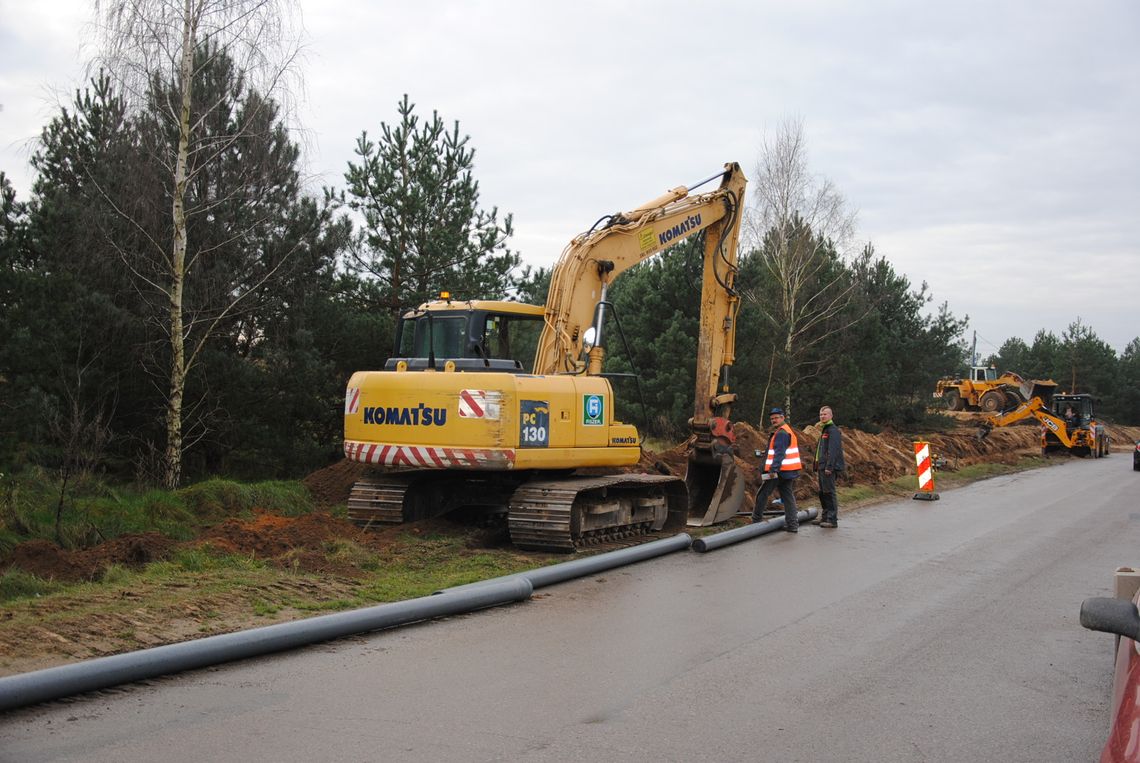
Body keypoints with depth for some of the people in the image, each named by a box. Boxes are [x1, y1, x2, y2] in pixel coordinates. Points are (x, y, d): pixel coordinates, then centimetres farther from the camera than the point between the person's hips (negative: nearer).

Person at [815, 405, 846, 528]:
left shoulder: (833, 430, -12)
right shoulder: (824, 429, 20)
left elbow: (833, 450, -20)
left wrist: (829, 466, -25)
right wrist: (818, 465, 20)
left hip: (829, 467, -10)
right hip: (822, 466, 10)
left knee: (829, 492, -9)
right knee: (823, 493, 14)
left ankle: (832, 520, -7)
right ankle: (825, 517, 22)